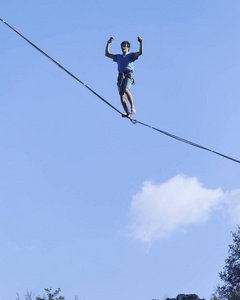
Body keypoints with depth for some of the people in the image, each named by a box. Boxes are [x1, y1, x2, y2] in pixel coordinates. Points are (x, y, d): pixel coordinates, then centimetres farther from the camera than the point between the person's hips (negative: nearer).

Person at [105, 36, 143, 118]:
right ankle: (127, 113, -14)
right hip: (121, 76, 5)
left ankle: (132, 107, -26)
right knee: (122, 95, -10)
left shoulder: (131, 55, 13)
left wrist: (141, 42, -15)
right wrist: (108, 43, 26)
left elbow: (140, 52, -3)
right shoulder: (118, 57, 28)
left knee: (126, 90, -30)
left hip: (129, 75, -5)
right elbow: (107, 54, 31)